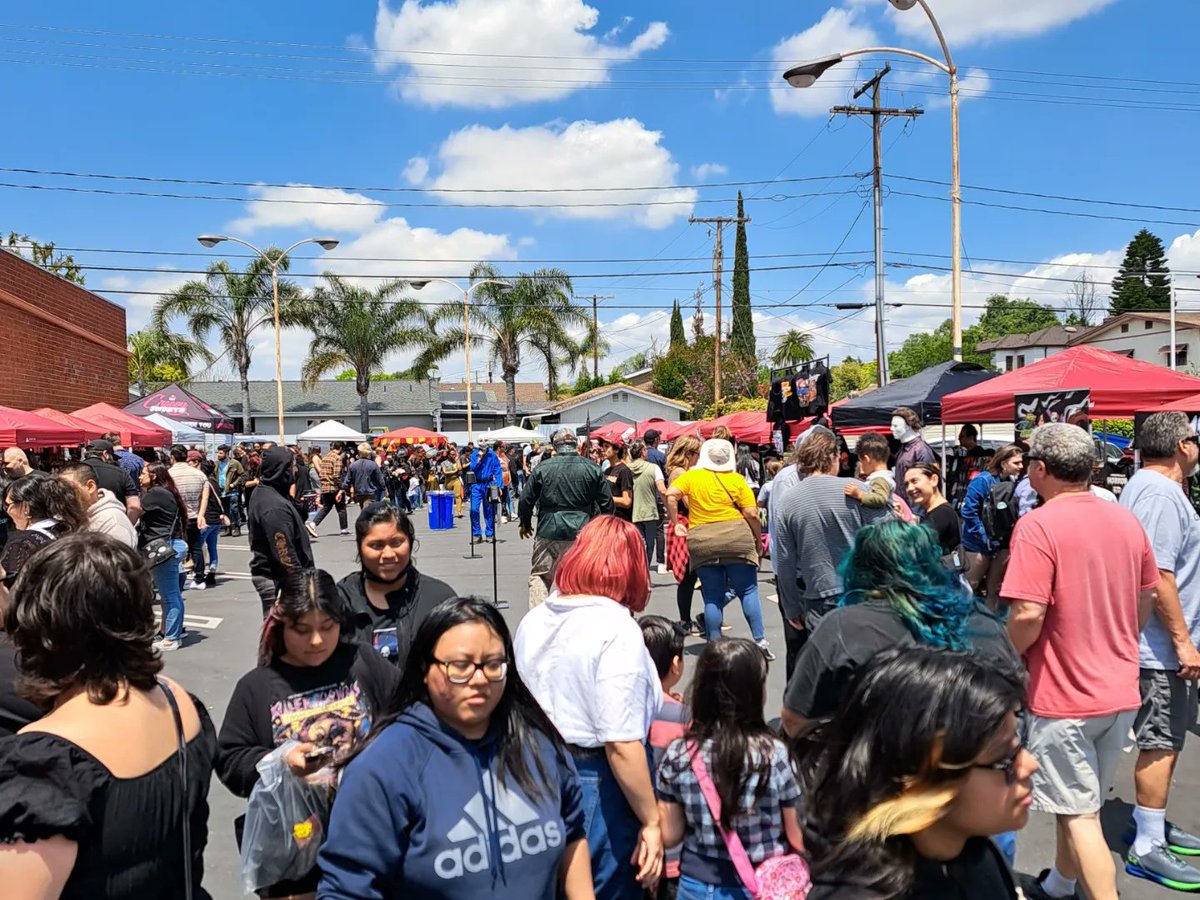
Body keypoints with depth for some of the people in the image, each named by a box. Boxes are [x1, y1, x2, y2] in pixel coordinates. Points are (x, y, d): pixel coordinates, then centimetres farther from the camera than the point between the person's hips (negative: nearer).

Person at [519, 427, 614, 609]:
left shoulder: (542, 469, -3)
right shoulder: (593, 470, 0)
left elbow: (525, 500, 3)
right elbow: (607, 503, 3)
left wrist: (525, 523, 21)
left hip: (549, 532, -1)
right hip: (582, 533, 1)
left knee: (539, 576, 10)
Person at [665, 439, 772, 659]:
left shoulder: (691, 476, 4)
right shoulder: (737, 480, 0)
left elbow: (670, 494, -7)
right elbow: (751, 514, -4)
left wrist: (675, 523, 3)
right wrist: (759, 540, 8)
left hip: (701, 542, 2)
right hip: (736, 538, -1)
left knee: (712, 597, 8)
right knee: (748, 591, 7)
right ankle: (760, 641, 4)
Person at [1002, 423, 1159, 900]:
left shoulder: (1037, 525, -20)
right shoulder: (1126, 519, 2)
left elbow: (1028, 614, -25)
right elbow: (1147, 597, 13)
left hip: (1063, 695, -8)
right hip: (1121, 690, 8)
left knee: (1078, 814, 3)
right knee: (1082, 802, 23)